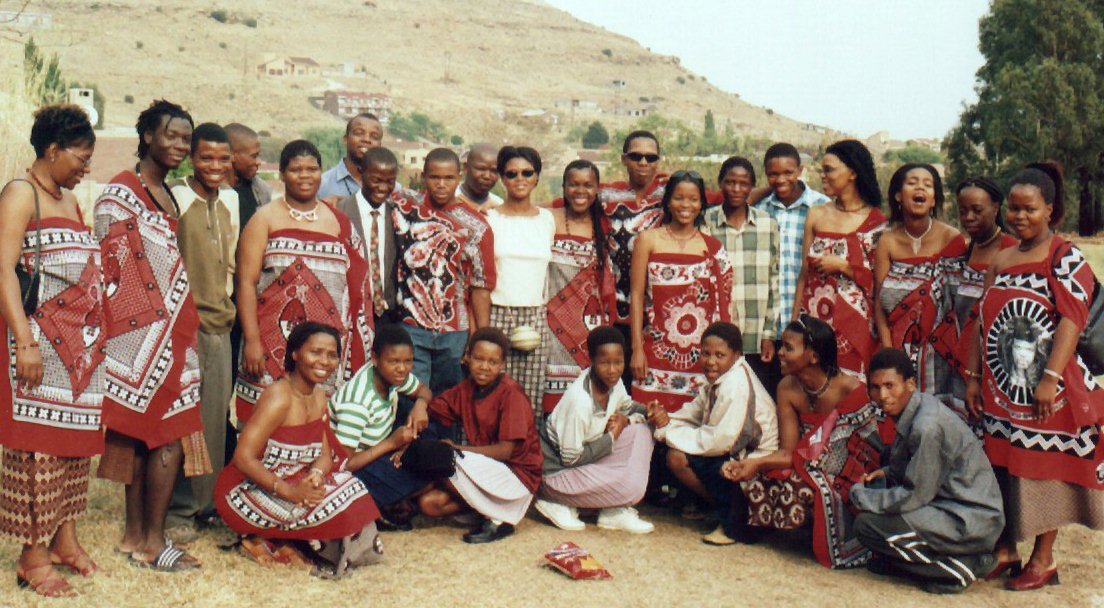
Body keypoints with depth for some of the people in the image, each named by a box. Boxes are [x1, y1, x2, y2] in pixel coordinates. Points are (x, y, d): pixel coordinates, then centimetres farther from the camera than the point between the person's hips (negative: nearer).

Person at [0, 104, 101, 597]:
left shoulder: (71, 200, 18)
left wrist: (98, 334, 16)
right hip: (41, 338, -8)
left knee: (76, 436, 10)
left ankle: (65, 537, 19)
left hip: (82, 339, 8)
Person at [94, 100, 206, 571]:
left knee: (143, 432, 11)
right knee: (172, 432, -7)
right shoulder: (121, 193, -8)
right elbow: (112, 267, -11)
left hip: (171, 328, 8)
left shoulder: (168, 195, 17)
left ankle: (137, 533, 18)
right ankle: (151, 541, 2)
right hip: (144, 330, -8)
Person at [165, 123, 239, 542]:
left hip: (220, 324, 6)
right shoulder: (173, 197, -7)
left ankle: (208, 503, 20)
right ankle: (177, 511, 7)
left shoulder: (230, 200, 13)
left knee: (216, 417, 9)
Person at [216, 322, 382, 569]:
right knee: (335, 502, -22)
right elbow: (243, 458, -24)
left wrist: (316, 474, -19)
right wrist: (288, 491, -31)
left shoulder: (319, 396, 6)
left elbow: (325, 454, 4)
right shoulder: (279, 397, -20)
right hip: (247, 491, -9)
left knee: (350, 487, -7)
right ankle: (264, 539, -4)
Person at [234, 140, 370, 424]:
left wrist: (359, 343, 9)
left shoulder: (339, 222, 13)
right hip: (275, 344, -3)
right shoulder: (265, 219, 4)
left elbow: (355, 284, 15)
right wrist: (251, 341, -11)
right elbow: (246, 283, -3)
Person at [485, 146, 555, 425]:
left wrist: (544, 314, 9)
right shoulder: (490, 219, 3)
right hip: (497, 315, -2)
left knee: (532, 399, 0)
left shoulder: (546, 219, 11)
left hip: (536, 317, 3)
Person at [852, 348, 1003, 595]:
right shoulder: (914, 409, 4)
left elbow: (915, 496, -19)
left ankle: (957, 568, -6)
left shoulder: (927, 426, -24)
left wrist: (859, 495, -9)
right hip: (949, 503, 10)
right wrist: (886, 473, 3)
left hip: (972, 524, -10)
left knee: (867, 524, -17)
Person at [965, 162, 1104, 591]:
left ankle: (1044, 560, 15)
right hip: (1000, 387, 6)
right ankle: (1004, 550, 22)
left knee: (1044, 468, 2)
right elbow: (983, 322, 13)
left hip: (1045, 389, -6)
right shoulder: (1001, 261, 13)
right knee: (1000, 466, 9)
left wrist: (1051, 378, -23)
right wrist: (973, 377, 9)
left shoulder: (1066, 258, -6)